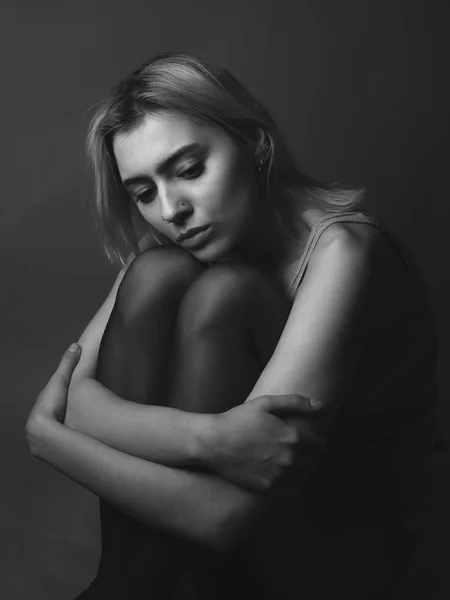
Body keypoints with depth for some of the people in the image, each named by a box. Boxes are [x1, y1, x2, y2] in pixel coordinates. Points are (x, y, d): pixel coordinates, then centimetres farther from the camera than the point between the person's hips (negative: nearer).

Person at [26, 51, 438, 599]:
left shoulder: (341, 250, -25)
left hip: (342, 539, -4)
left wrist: (46, 435, -23)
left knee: (221, 293, -27)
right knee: (156, 275, -20)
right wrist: (205, 436, -36)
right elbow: (76, 396, -16)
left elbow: (224, 515, -31)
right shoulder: (166, 244, -4)